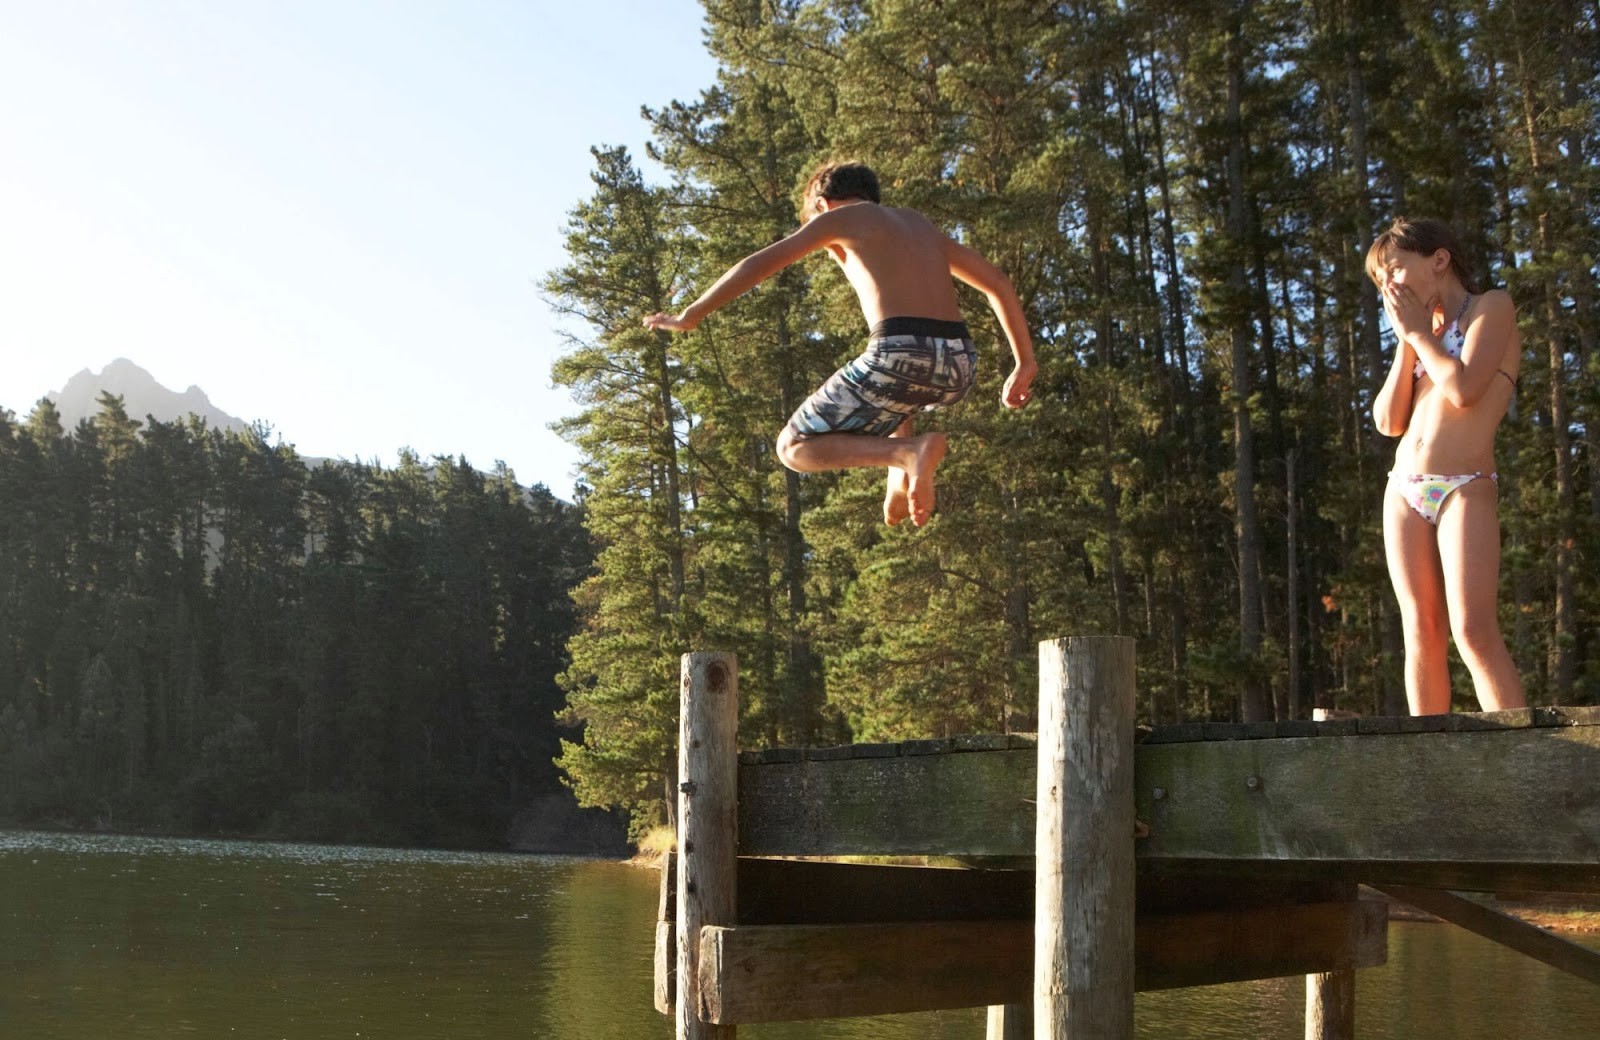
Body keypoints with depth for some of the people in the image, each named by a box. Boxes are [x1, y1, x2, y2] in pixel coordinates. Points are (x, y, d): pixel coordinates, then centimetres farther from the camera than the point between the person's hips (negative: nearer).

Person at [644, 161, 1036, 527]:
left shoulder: (839, 215, 13)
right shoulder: (920, 222, 30)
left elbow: (758, 265, 7)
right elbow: (999, 284, 27)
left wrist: (689, 317, 14)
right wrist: (1025, 364, 28)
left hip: (903, 355, -7)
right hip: (956, 368, 7)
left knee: (795, 448, 10)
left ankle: (909, 451, -14)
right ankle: (903, 480, 15)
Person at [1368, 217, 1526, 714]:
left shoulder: (1492, 307, 3)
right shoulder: (1423, 337, 21)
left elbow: (1463, 387, -14)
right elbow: (1389, 421, 10)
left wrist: (1417, 330, -1)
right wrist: (1407, 341, 6)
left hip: (1465, 490, -6)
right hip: (1404, 490, 7)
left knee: (1473, 630, -18)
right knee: (1421, 631, 0)